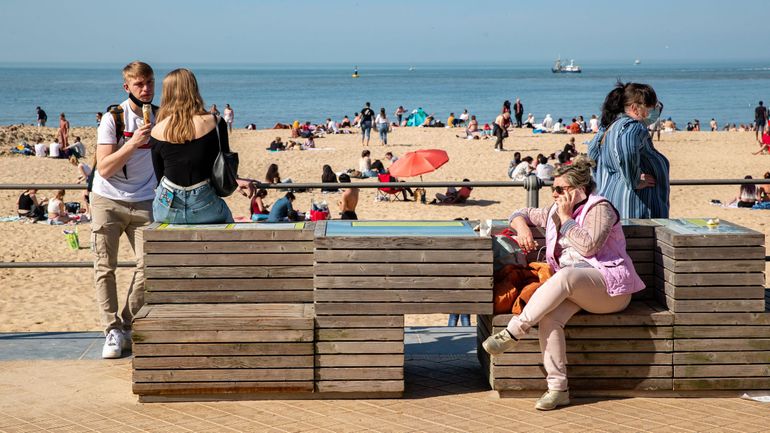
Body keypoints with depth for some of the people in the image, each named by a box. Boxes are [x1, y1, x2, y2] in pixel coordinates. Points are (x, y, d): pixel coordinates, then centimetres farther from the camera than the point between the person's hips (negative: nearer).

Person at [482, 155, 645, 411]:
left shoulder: (600, 209, -2)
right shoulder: (554, 211, 20)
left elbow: (589, 246, -17)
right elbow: (521, 214, 29)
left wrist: (566, 218, -9)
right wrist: (522, 228, 6)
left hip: (609, 286, -6)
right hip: (574, 289, 6)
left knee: (565, 275, -39)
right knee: (548, 317, -29)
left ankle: (514, 332, -36)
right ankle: (558, 388, -30)